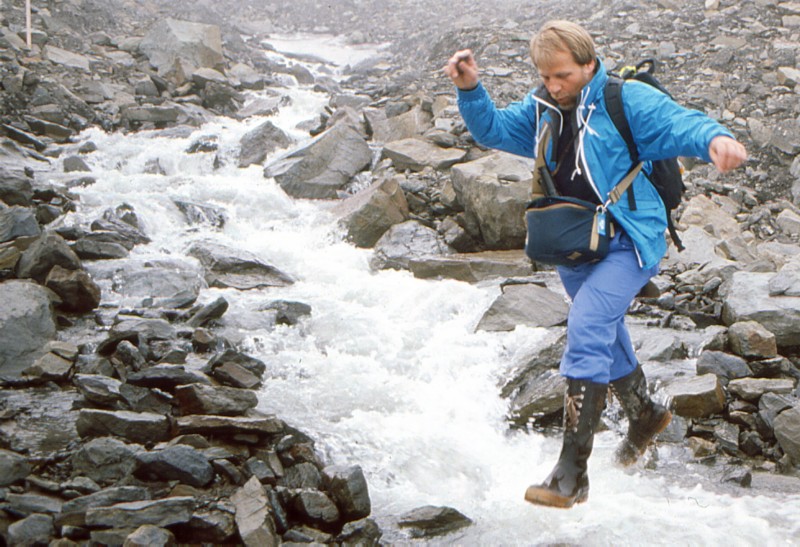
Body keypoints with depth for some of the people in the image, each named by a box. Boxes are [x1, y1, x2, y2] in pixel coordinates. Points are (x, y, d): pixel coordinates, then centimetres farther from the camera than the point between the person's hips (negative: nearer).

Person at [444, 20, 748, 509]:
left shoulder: (628, 102, -13)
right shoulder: (541, 111, 6)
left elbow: (681, 124, -24)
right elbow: (492, 130, 12)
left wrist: (715, 139, -47)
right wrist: (470, 90, -8)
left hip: (628, 243, -8)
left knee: (586, 329, -24)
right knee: (606, 337, 23)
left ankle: (572, 475, -24)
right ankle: (645, 414, 52)